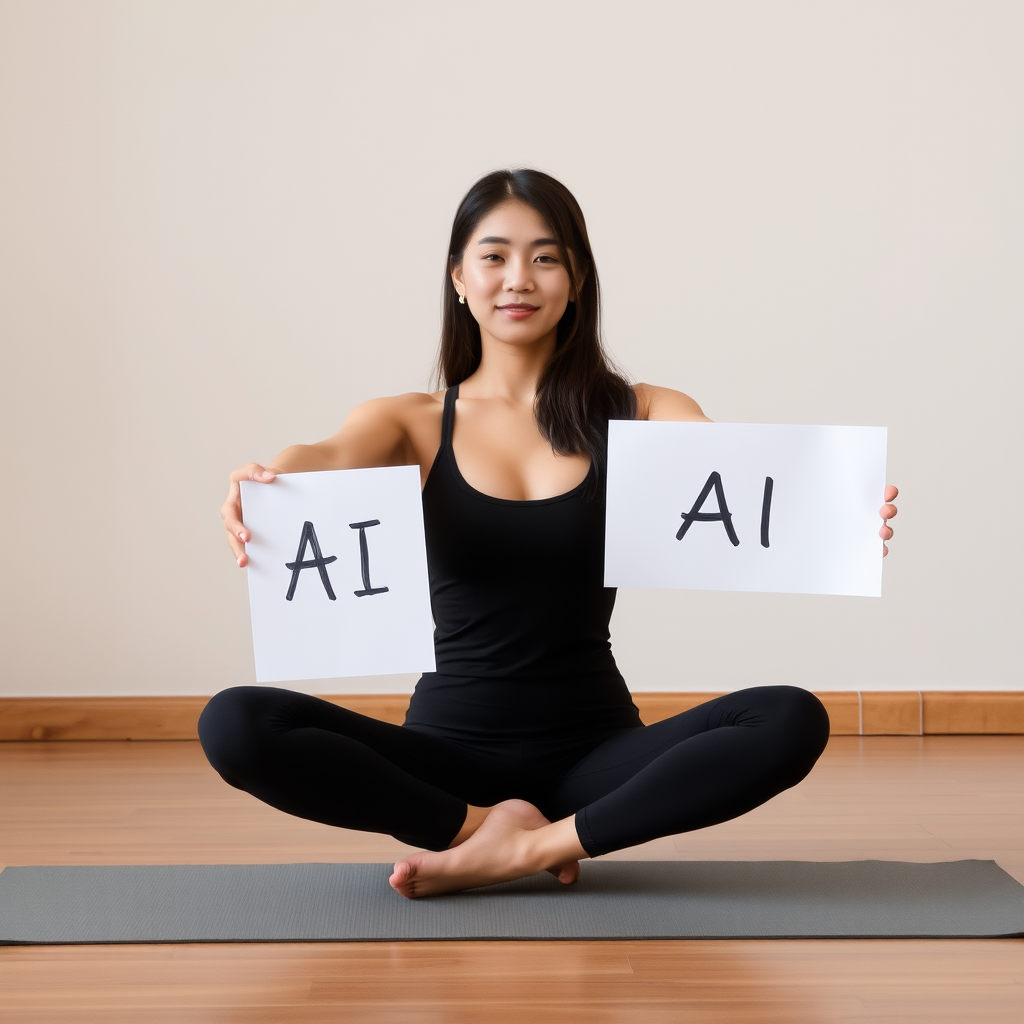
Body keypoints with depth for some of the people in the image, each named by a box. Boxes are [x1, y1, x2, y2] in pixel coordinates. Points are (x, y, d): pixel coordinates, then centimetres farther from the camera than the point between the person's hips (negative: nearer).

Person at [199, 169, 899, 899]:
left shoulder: (641, 416, 6)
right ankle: (485, 824, -15)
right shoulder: (414, 425, 6)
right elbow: (332, 456, -15)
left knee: (792, 721, -26)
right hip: (451, 747, 0)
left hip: (595, 750, 1)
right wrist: (265, 483, -40)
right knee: (236, 725, -23)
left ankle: (533, 846, -19)